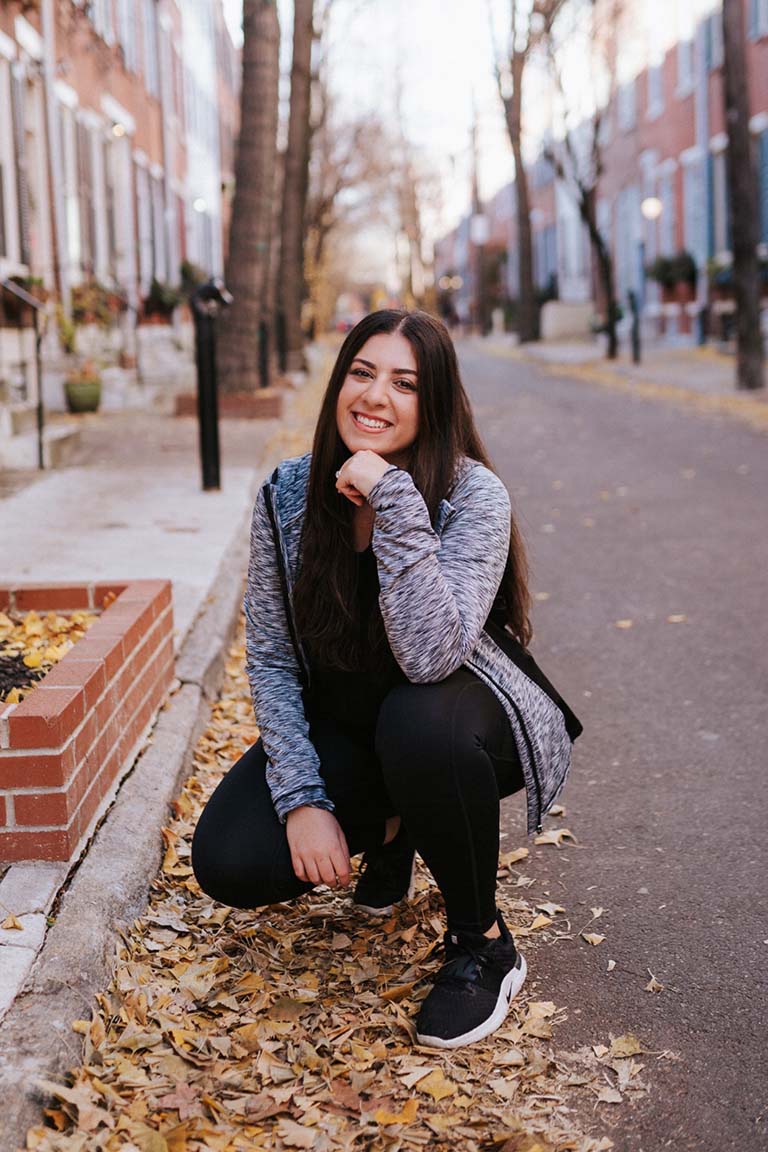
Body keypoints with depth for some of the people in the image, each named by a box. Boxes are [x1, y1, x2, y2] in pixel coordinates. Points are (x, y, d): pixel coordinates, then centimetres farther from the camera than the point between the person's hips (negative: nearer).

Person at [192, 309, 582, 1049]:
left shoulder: (474, 496, -23)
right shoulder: (288, 494, -11)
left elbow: (430, 658, -37)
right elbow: (270, 657, -8)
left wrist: (394, 499, -39)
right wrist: (302, 798, -18)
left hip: (450, 720, -3)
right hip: (345, 726, 4)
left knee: (418, 725, -39)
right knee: (229, 864, -18)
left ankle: (482, 942, -13)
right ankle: (390, 831, 15)